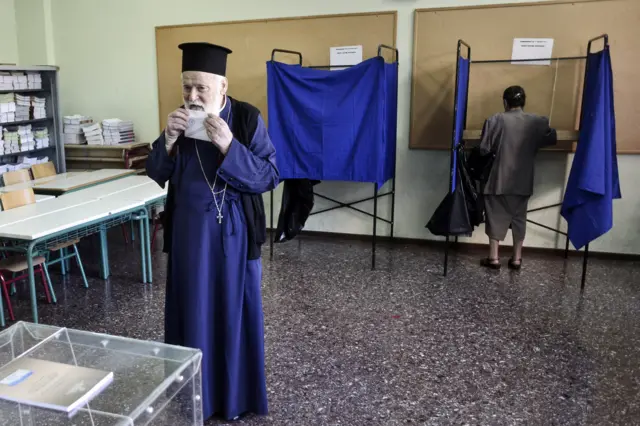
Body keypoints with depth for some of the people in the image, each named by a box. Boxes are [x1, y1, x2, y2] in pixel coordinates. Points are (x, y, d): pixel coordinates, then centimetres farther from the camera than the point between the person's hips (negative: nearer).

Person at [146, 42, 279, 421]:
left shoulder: (248, 119, -11)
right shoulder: (180, 119, 1)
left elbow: (271, 176, -15)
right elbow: (156, 175, 2)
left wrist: (229, 147, -27)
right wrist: (169, 140, -16)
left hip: (233, 232, -3)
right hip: (188, 231, 4)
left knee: (232, 310, 8)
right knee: (192, 309, 12)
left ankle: (236, 395, 27)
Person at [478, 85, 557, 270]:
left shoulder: (496, 120, -10)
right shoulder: (537, 122, 0)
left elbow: (484, 148, -10)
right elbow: (552, 139, 14)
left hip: (499, 179, -3)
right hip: (523, 180, 3)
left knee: (496, 216, 6)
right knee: (519, 217, 13)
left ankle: (494, 258, 8)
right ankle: (517, 258, 17)